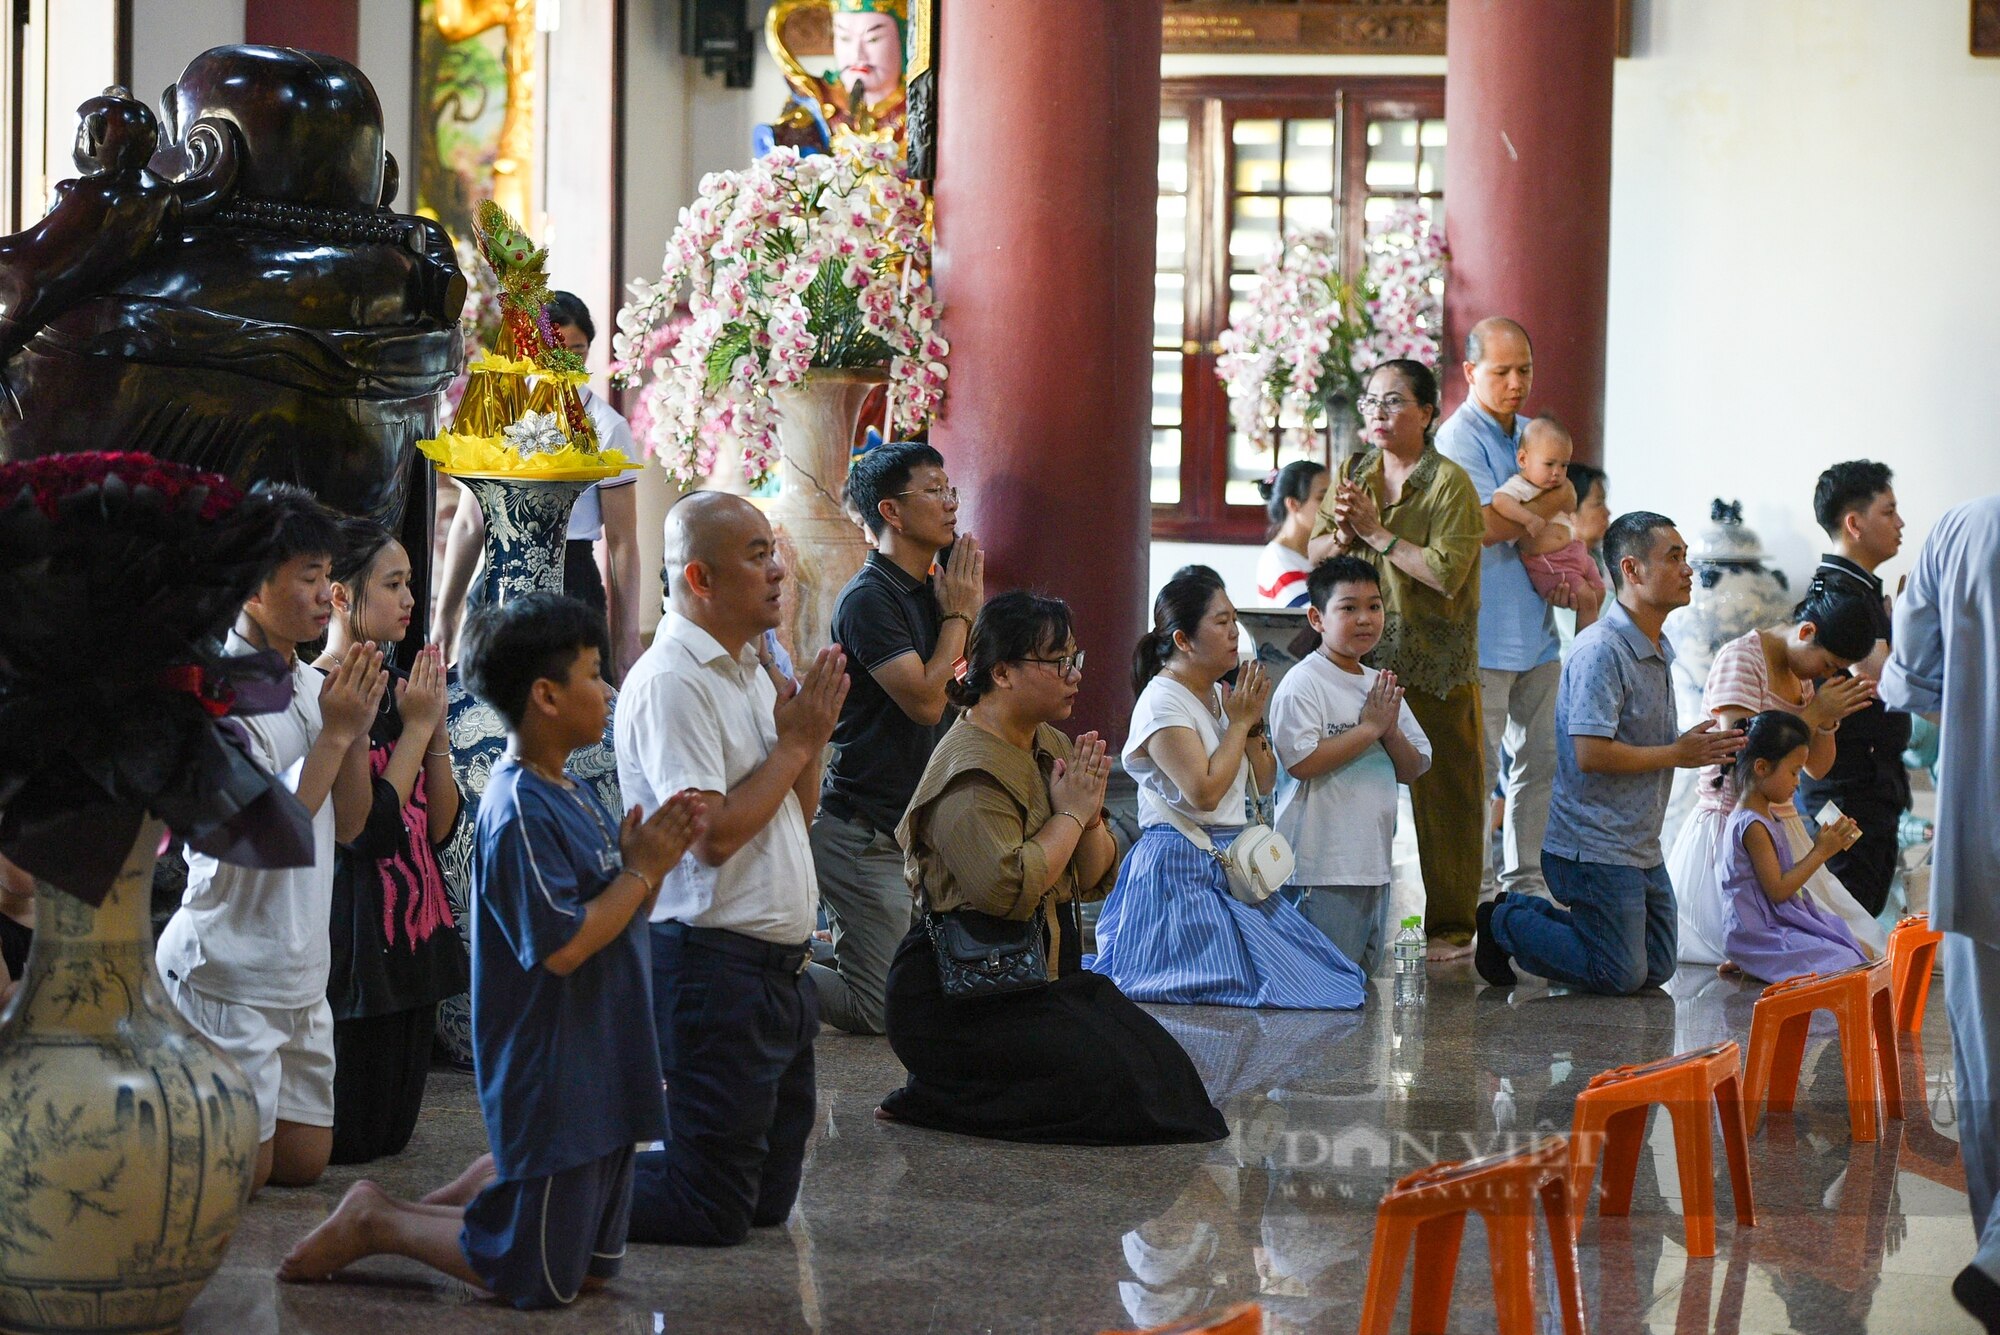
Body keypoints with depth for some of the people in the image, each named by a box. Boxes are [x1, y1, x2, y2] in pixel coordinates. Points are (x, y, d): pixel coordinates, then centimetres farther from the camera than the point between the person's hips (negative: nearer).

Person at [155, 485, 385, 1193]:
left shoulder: (313, 685, 7)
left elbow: (348, 824, 9)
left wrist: (357, 727, -5)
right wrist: (334, 732, -18)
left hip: (301, 969, 8)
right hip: (230, 968, -8)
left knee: (304, 1161, 13)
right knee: (240, 1173, -2)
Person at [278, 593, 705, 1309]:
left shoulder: (573, 793, 9)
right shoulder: (521, 813, -21)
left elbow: (620, 914, 14)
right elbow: (561, 946, -25)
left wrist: (656, 858, -4)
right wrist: (641, 870, -16)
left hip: (599, 1074, 10)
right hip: (551, 1081, -10)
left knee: (595, 1263, 19)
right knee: (543, 1282, -1)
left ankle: (434, 1207, 26)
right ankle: (375, 1222, 10)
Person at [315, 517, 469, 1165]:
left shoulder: (395, 688, 10)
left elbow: (440, 825, 9)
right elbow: (368, 829, -22)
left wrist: (436, 728, -4)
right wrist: (417, 727, -12)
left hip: (413, 929, 8)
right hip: (352, 930, -8)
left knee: (390, 1131, 11)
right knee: (348, 1137, -1)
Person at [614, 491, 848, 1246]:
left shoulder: (749, 670, 14)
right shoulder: (670, 682, -16)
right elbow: (713, 835, -22)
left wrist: (812, 735, 2)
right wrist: (794, 744, -12)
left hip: (781, 965, 10)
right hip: (714, 964, -9)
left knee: (769, 1198, 14)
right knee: (715, 1212, -6)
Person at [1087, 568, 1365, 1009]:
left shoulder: (1220, 696, 13)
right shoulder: (1162, 701, -14)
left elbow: (1264, 783, 17)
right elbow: (1204, 791, -23)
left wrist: (1254, 722, 0)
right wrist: (1240, 722, -12)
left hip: (1228, 868, 9)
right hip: (1182, 869, -9)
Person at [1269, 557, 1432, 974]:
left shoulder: (1381, 686, 15)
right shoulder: (1303, 684, -9)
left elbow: (1413, 770, 15)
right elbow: (1301, 761, -21)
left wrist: (1391, 732, -6)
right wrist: (1369, 728, -15)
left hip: (1373, 858, 8)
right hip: (1321, 864, -8)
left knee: (1363, 970, 13)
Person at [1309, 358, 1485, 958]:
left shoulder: (1450, 482, -7)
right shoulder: (1354, 474, 12)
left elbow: (1447, 572, -17)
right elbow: (1314, 552, 13)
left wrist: (1377, 533, -14)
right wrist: (1342, 537, -8)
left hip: (1435, 666, -5)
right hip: (1363, 658, 5)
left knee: (1440, 795, -1)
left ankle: (1450, 926, 7)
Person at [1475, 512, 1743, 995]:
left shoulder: (1657, 652, 13)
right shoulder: (1601, 651, -18)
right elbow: (1592, 754, -25)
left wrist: (1698, 748, 5)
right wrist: (1676, 755, -15)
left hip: (1642, 847, 9)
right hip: (1594, 849, -9)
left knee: (1656, 971, 13)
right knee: (1621, 977, -6)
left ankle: (1536, 912, 23)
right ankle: (1504, 922, 9)